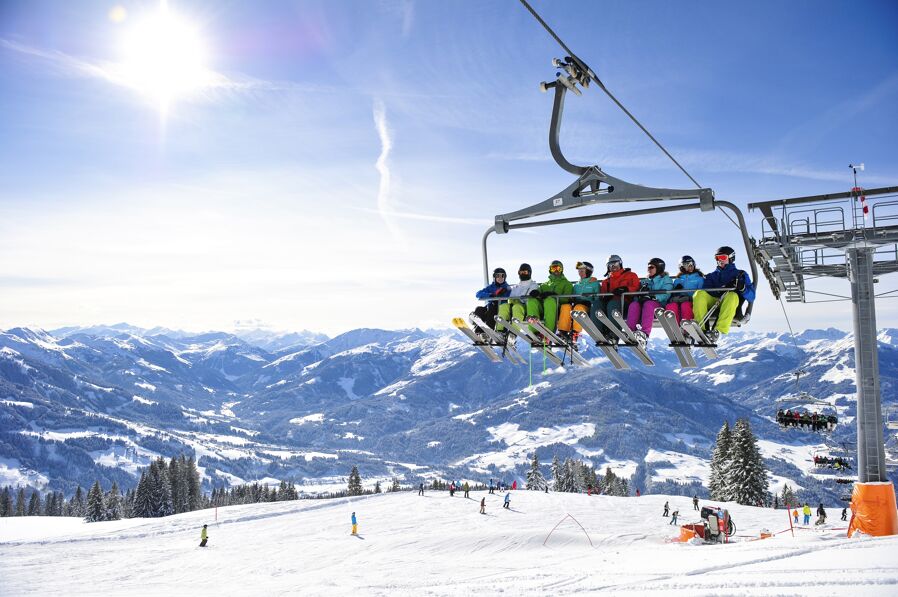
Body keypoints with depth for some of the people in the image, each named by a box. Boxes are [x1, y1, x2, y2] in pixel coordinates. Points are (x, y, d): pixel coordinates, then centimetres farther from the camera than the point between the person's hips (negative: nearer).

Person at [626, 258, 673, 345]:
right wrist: (640, 297, -6)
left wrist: (652, 297, -21)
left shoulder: (666, 279, 15)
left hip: (660, 304, -4)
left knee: (648, 304, -38)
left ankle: (645, 333, -57)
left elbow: (665, 295, -4)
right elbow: (637, 294, 19)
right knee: (633, 305, -29)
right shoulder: (645, 281, 31)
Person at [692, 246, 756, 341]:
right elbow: (705, 290, 9)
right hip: (712, 303, 2)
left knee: (732, 296, -35)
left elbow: (751, 297, 8)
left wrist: (742, 288, -15)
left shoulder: (740, 274, 22)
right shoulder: (712, 276, 29)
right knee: (699, 294, -26)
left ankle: (718, 330, -51)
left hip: (730, 307, -2)